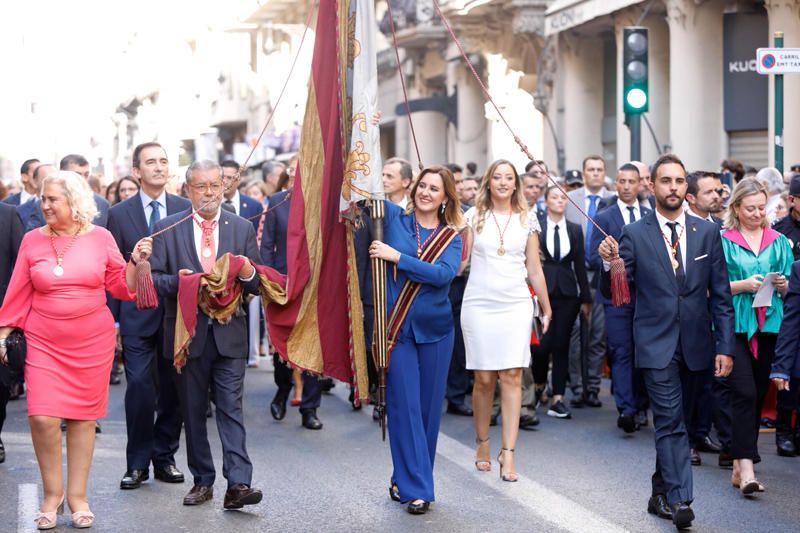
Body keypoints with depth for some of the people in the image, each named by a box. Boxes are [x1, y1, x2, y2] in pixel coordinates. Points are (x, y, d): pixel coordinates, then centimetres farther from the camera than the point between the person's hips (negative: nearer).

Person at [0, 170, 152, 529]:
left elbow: (122, 287, 5)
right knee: (42, 417, -10)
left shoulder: (100, 237, 1)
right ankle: (52, 494, 9)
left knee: (83, 417, 5)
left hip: (92, 342, 0)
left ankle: (77, 496, 16)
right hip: (44, 342, 0)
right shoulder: (33, 240, 2)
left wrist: (136, 262, -10)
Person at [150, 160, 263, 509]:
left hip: (229, 334, 0)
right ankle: (202, 481, 19)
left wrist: (247, 273, -16)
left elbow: (258, 287, 7)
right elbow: (152, 278, 0)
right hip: (187, 333, 1)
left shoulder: (243, 228, 8)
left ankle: (238, 484, -12)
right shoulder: (167, 228, 4)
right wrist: (177, 281, -20)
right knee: (193, 412, 9)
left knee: (231, 408, -8)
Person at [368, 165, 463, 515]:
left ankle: (405, 479, 23)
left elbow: (444, 273, -15)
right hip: (397, 328, -2)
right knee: (405, 406, -4)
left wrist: (397, 256, -19)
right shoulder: (394, 218, 2)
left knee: (428, 407, 8)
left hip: (434, 330, 2)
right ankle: (415, 488, 0)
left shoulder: (451, 236, 3)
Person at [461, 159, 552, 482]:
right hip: (479, 304, 0)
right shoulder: (474, 216, 5)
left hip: (515, 305, 0)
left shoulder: (527, 219, 8)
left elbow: (534, 268, 12)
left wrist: (547, 309, 13)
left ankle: (508, 454, -3)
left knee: (512, 377, -5)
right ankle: (482, 444, 20)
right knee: (483, 379, 2)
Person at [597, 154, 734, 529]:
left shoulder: (707, 232, 4)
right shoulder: (634, 234, -2)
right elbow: (613, 293, -1)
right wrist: (609, 262, -21)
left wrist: (725, 346, 0)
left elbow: (720, 296, 5)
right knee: (671, 423, -11)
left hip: (695, 345, 3)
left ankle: (661, 493, 26)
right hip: (657, 344, -3)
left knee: (671, 422, 14)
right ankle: (680, 500, -15)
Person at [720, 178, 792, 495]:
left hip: (768, 325, 4)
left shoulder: (778, 241, 12)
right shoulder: (722, 240, 0)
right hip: (735, 324, -4)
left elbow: (790, 288, 15)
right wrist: (743, 285, -16)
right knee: (744, 392, -15)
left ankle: (740, 465, 18)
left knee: (758, 395, 8)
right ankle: (746, 467, -17)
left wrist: (782, 285, -7)